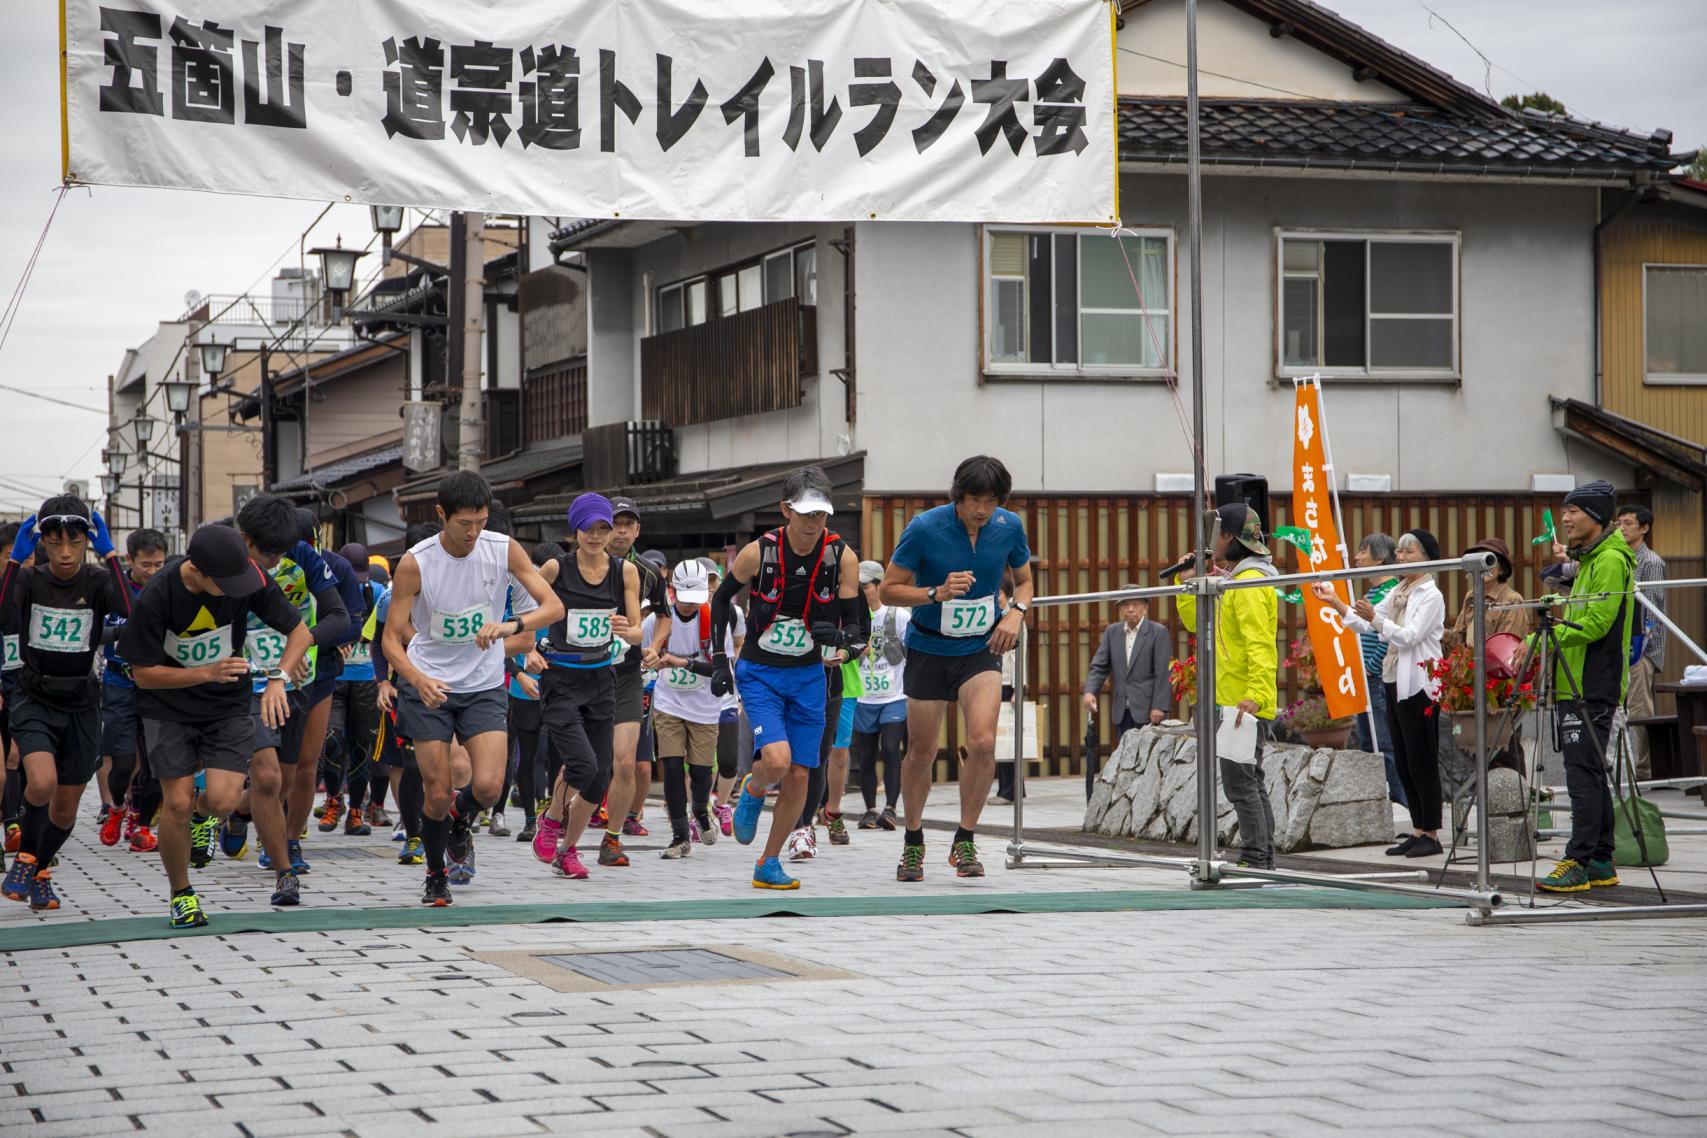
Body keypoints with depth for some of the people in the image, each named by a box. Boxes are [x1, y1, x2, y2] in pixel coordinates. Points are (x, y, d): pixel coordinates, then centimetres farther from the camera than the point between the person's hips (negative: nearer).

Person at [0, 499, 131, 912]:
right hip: (35, 701, -1)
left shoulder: (97, 581, -6)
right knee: (43, 783, -27)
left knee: (65, 809, 9)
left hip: (81, 705, 2)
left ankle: (39, 869, 39)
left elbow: (130, 611, -28)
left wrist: (109, 554, -26)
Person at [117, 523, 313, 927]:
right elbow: (143, 674, -15)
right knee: (178, 804, -10)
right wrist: (208, 673, -27)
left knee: (222, 801, -14)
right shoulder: (157, 596, -24)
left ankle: (201, 811, 25)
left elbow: (300, 632, -9)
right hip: (168, 707, -2)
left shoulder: (250, 578, -17)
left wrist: (277, 677, -27)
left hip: (228, 705, 2)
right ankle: (181, 894, 13)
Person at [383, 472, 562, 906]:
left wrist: (512, 623, -32)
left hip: (484, 686, 1)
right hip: (428, 685, -1)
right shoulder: (414, 564, -16)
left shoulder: (504, 550, -10)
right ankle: (436, 877, 24)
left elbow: (554, 606, -12)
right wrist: (418, 679, -34)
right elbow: (391, 638, -15)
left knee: (488, 786, -15)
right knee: (437, 794, -3)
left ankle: (461, 820, 22)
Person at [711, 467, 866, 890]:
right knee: (776, 760, -23)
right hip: (759, 673, -3)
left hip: (808, 676, 3)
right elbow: (721, 598, 2)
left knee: (799, 776, 2)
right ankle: (753, 791, 14)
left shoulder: (842, 557, -12)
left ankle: (768, 865, 19)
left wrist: (840, 636, -32)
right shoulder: (758, 553, -16)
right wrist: (719, 660, -2)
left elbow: (858, 628, -9)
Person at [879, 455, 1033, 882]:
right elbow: (888, 590, -9)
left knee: (982, 742, -19)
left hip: (981, 648, 1)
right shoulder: (924, 528, -16)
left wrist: (1016, 612, -9)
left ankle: (965, 842, -4)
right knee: (921, 752, 7)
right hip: (929, 649, -1)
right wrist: (938, 593, -25)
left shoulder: (1009, 526, -7)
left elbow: (1024, 580, 12)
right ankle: (913, 843, 29)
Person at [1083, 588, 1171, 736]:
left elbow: (1162, 673, -7)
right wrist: (1090, 691, -10)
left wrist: (1159, 707, -15)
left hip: (1148, 711, -4)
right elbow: (1099, 666, 8)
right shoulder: (1112, 631, 11)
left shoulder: (1158, 632, -3)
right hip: (1122, 712, 4)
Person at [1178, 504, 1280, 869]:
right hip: (1230, 700, 11)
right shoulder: (1231, 581, 17)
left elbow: (1261, 646, -24)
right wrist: (1188, 583, 14)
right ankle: (1263, 859, 19)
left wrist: (1256, 696, -31)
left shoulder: (1249, 583, -15)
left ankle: (1254, 860, -8)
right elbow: (1196, 621, 26)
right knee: (1251, 783, 14)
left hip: (1244, 703, -11)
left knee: (1240, 784, -9)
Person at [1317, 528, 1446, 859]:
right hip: (1395, 682, 8)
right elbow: (1365, 625, 16)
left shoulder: (1430, 596, -9)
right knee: (1403, 762, 9)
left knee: (1421, 761, -5)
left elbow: (1410, 636, -19)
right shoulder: (1398, 593, 16)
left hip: (1418, 686, -8)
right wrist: (1334, 602, 6)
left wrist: (1375, 618, -29)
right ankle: (1418, 831, 14)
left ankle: (1432, 834, 0)